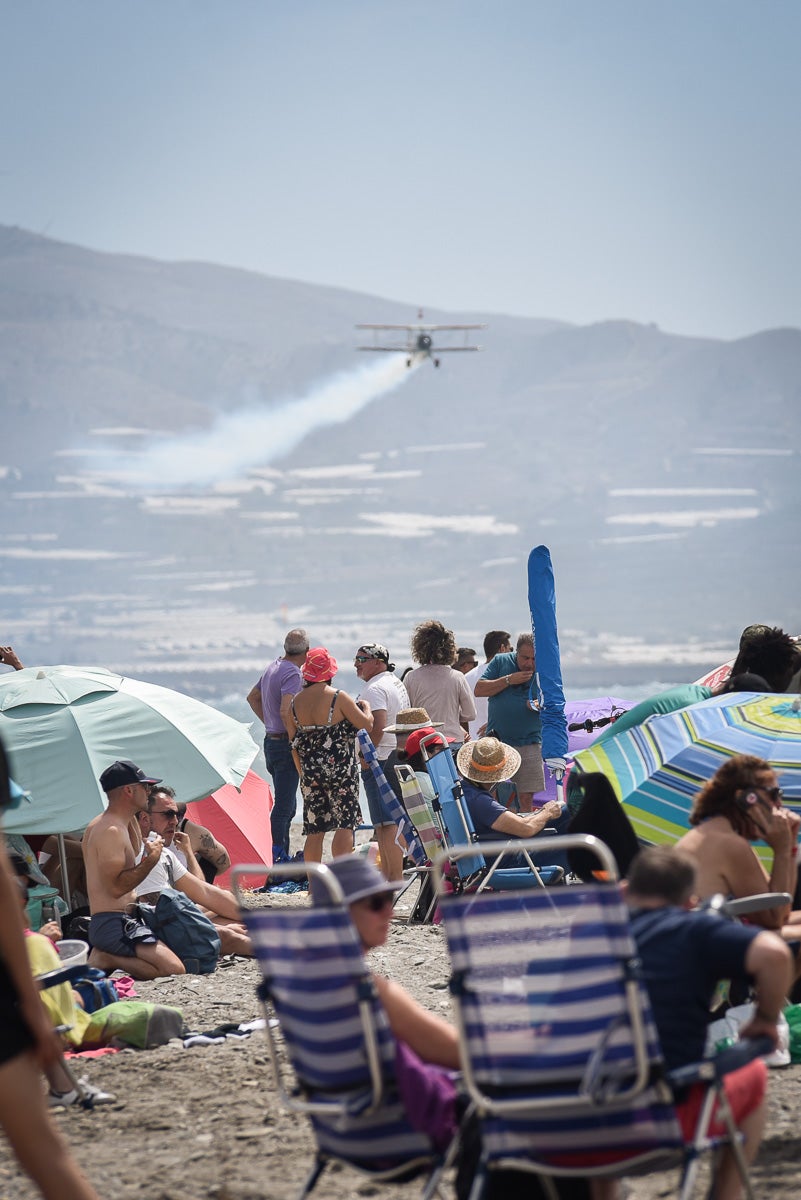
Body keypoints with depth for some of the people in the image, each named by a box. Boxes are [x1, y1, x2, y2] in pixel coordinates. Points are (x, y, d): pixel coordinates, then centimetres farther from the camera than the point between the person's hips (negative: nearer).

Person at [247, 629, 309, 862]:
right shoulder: (292, 674, -16)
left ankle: (283, 857, 21)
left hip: (271, 741, 9)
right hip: (285, 744, -9)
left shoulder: (273, 667, 14)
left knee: (287, 805, 16)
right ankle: (278, 859, -12)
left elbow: (253, 697, 27)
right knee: (284, 807, -9)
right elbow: (285, 711, -28)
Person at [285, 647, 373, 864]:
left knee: (314, 830, 8)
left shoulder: (295, 703, 6)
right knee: (345, 824, -2)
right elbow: (367, 724, -6)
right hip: (340, 771, -5)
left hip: (310, 773, 5)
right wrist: (366, 708, 15)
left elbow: (294, 744, 10)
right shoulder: (338, 698, -11)